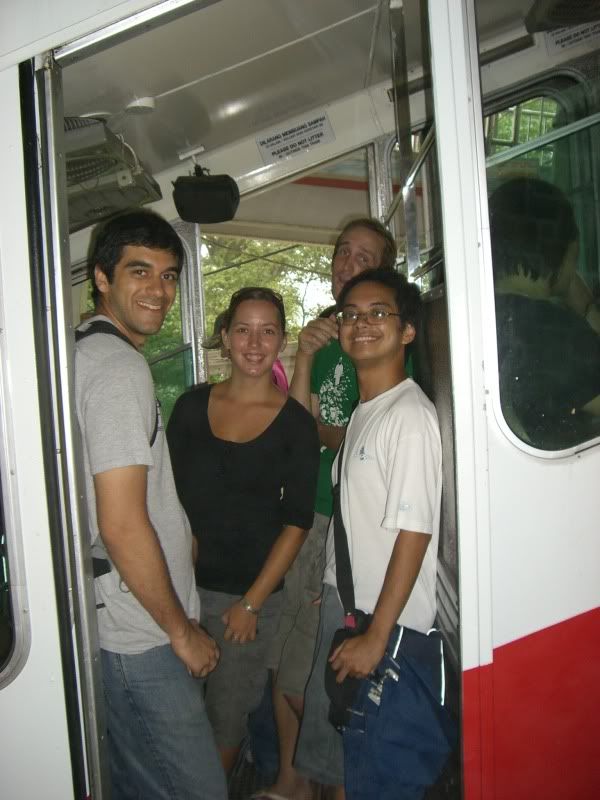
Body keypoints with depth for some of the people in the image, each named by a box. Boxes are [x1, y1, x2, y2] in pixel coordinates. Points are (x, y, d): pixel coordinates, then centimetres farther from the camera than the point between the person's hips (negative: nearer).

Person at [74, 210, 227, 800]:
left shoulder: (87, 352, 12)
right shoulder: (120, 366, -19)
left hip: (123, 631, 10)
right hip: (141, 637, -10)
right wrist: (182, 628, -12)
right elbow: (122, 526, -24)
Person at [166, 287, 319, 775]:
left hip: (249, 593, -2)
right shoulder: (192, 406, 1)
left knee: (227, 716, 11)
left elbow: (297, 522, -5)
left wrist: (252, 602, -8)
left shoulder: (296, 423, -6)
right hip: (182, 583, 2)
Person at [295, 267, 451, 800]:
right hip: (343, 610, 9)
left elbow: (414, 533, -20)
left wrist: (377, 636, -19)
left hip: (391, 628, -9)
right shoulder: (364, 411, 10)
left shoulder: (411, 415, -17)